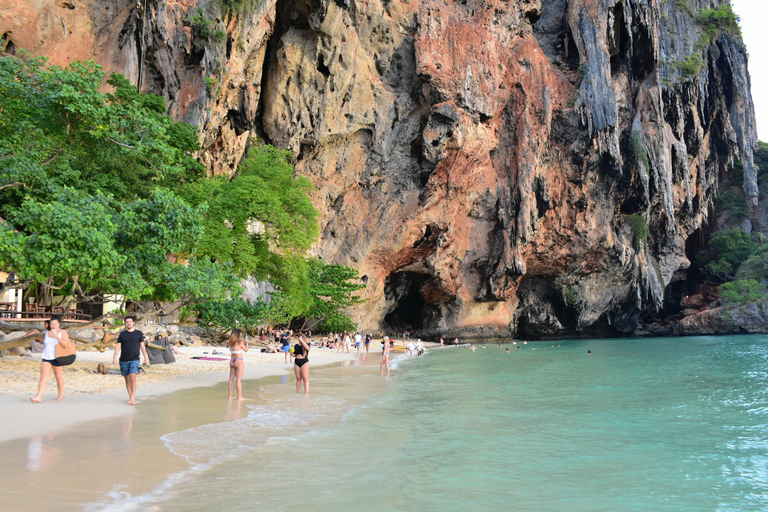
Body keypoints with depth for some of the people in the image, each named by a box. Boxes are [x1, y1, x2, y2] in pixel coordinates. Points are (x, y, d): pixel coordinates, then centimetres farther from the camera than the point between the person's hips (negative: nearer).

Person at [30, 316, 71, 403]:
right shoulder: (47, 333, 12)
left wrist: (57, 337, -21)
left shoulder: (63, 332, -1)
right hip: (46, 358, 3)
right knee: (43, 377, -7)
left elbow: (66, 345, -12)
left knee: (59, 377, 6)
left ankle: (61, 395, 20)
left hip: (57, 358, -3)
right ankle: (39, 397, -13)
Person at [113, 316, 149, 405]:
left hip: (134, 360, -3)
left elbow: (142, 346, 10)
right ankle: (130, 397, 16)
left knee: (132, 378, -15)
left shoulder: (139, 333, 6)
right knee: (127, 379, 7)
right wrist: (115, 357, -11)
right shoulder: (122, 334, 9)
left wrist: (146, 358, 10)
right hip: (123, 360, 3)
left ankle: (133, 398, -12)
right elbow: (118, 346, 4)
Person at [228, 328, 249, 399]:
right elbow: (246, 350, 0)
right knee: (238, 380, -5)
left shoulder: (231, 342, 5)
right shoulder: (240, 342, -11)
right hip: (239, 361, -6)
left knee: (231, 379, 10)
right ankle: (239, 397, -4)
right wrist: (246, 342, 13)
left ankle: (230, 396, 14)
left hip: (232, 361, 6)